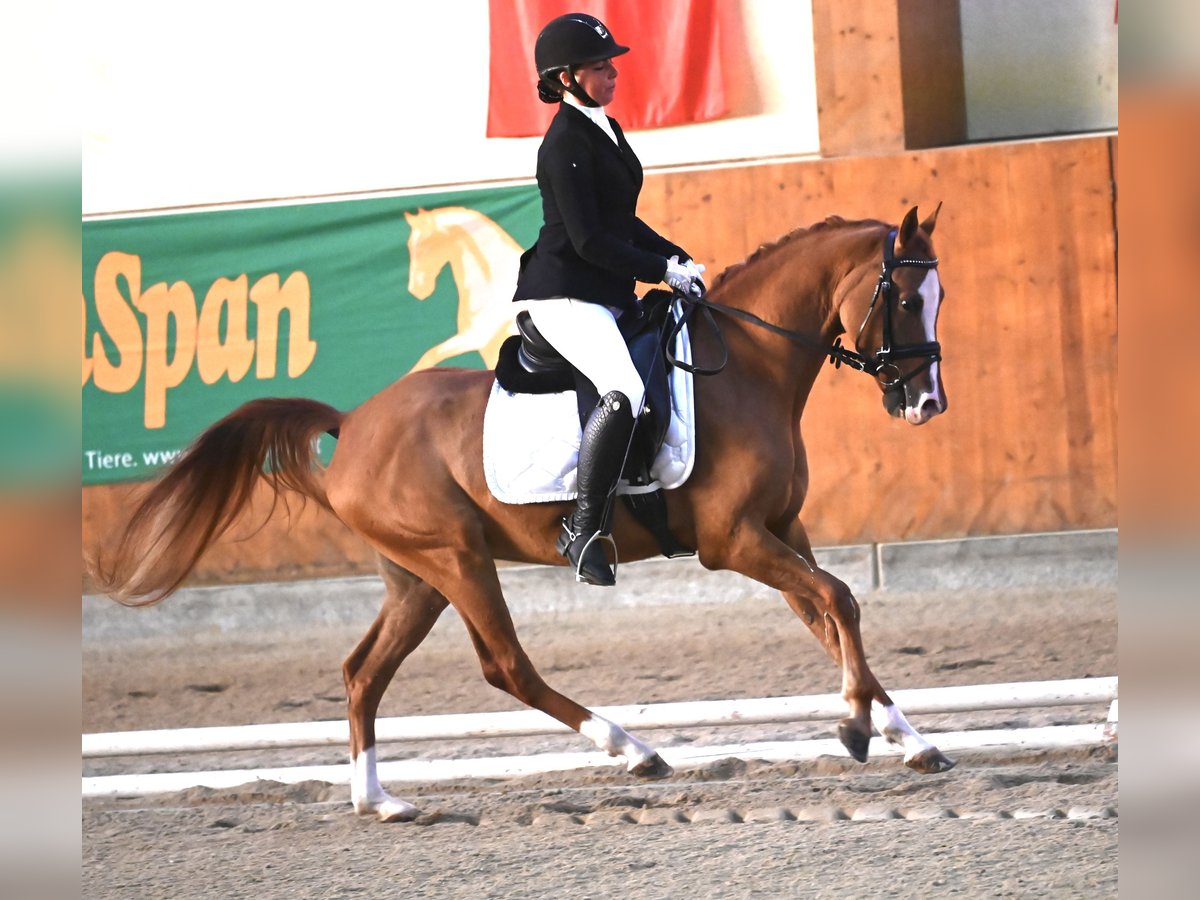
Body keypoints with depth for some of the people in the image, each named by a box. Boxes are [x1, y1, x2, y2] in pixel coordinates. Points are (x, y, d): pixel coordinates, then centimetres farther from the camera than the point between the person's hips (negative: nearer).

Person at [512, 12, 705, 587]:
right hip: (565, 295, -11)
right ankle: (583, 530, -24)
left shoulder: (604, 130, 16)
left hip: (606, 296, 11)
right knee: (625, 392, -30)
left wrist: (679, 259, 12)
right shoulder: (567, 142, -14)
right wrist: (664, 270, -14)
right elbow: (589, 241, -19)